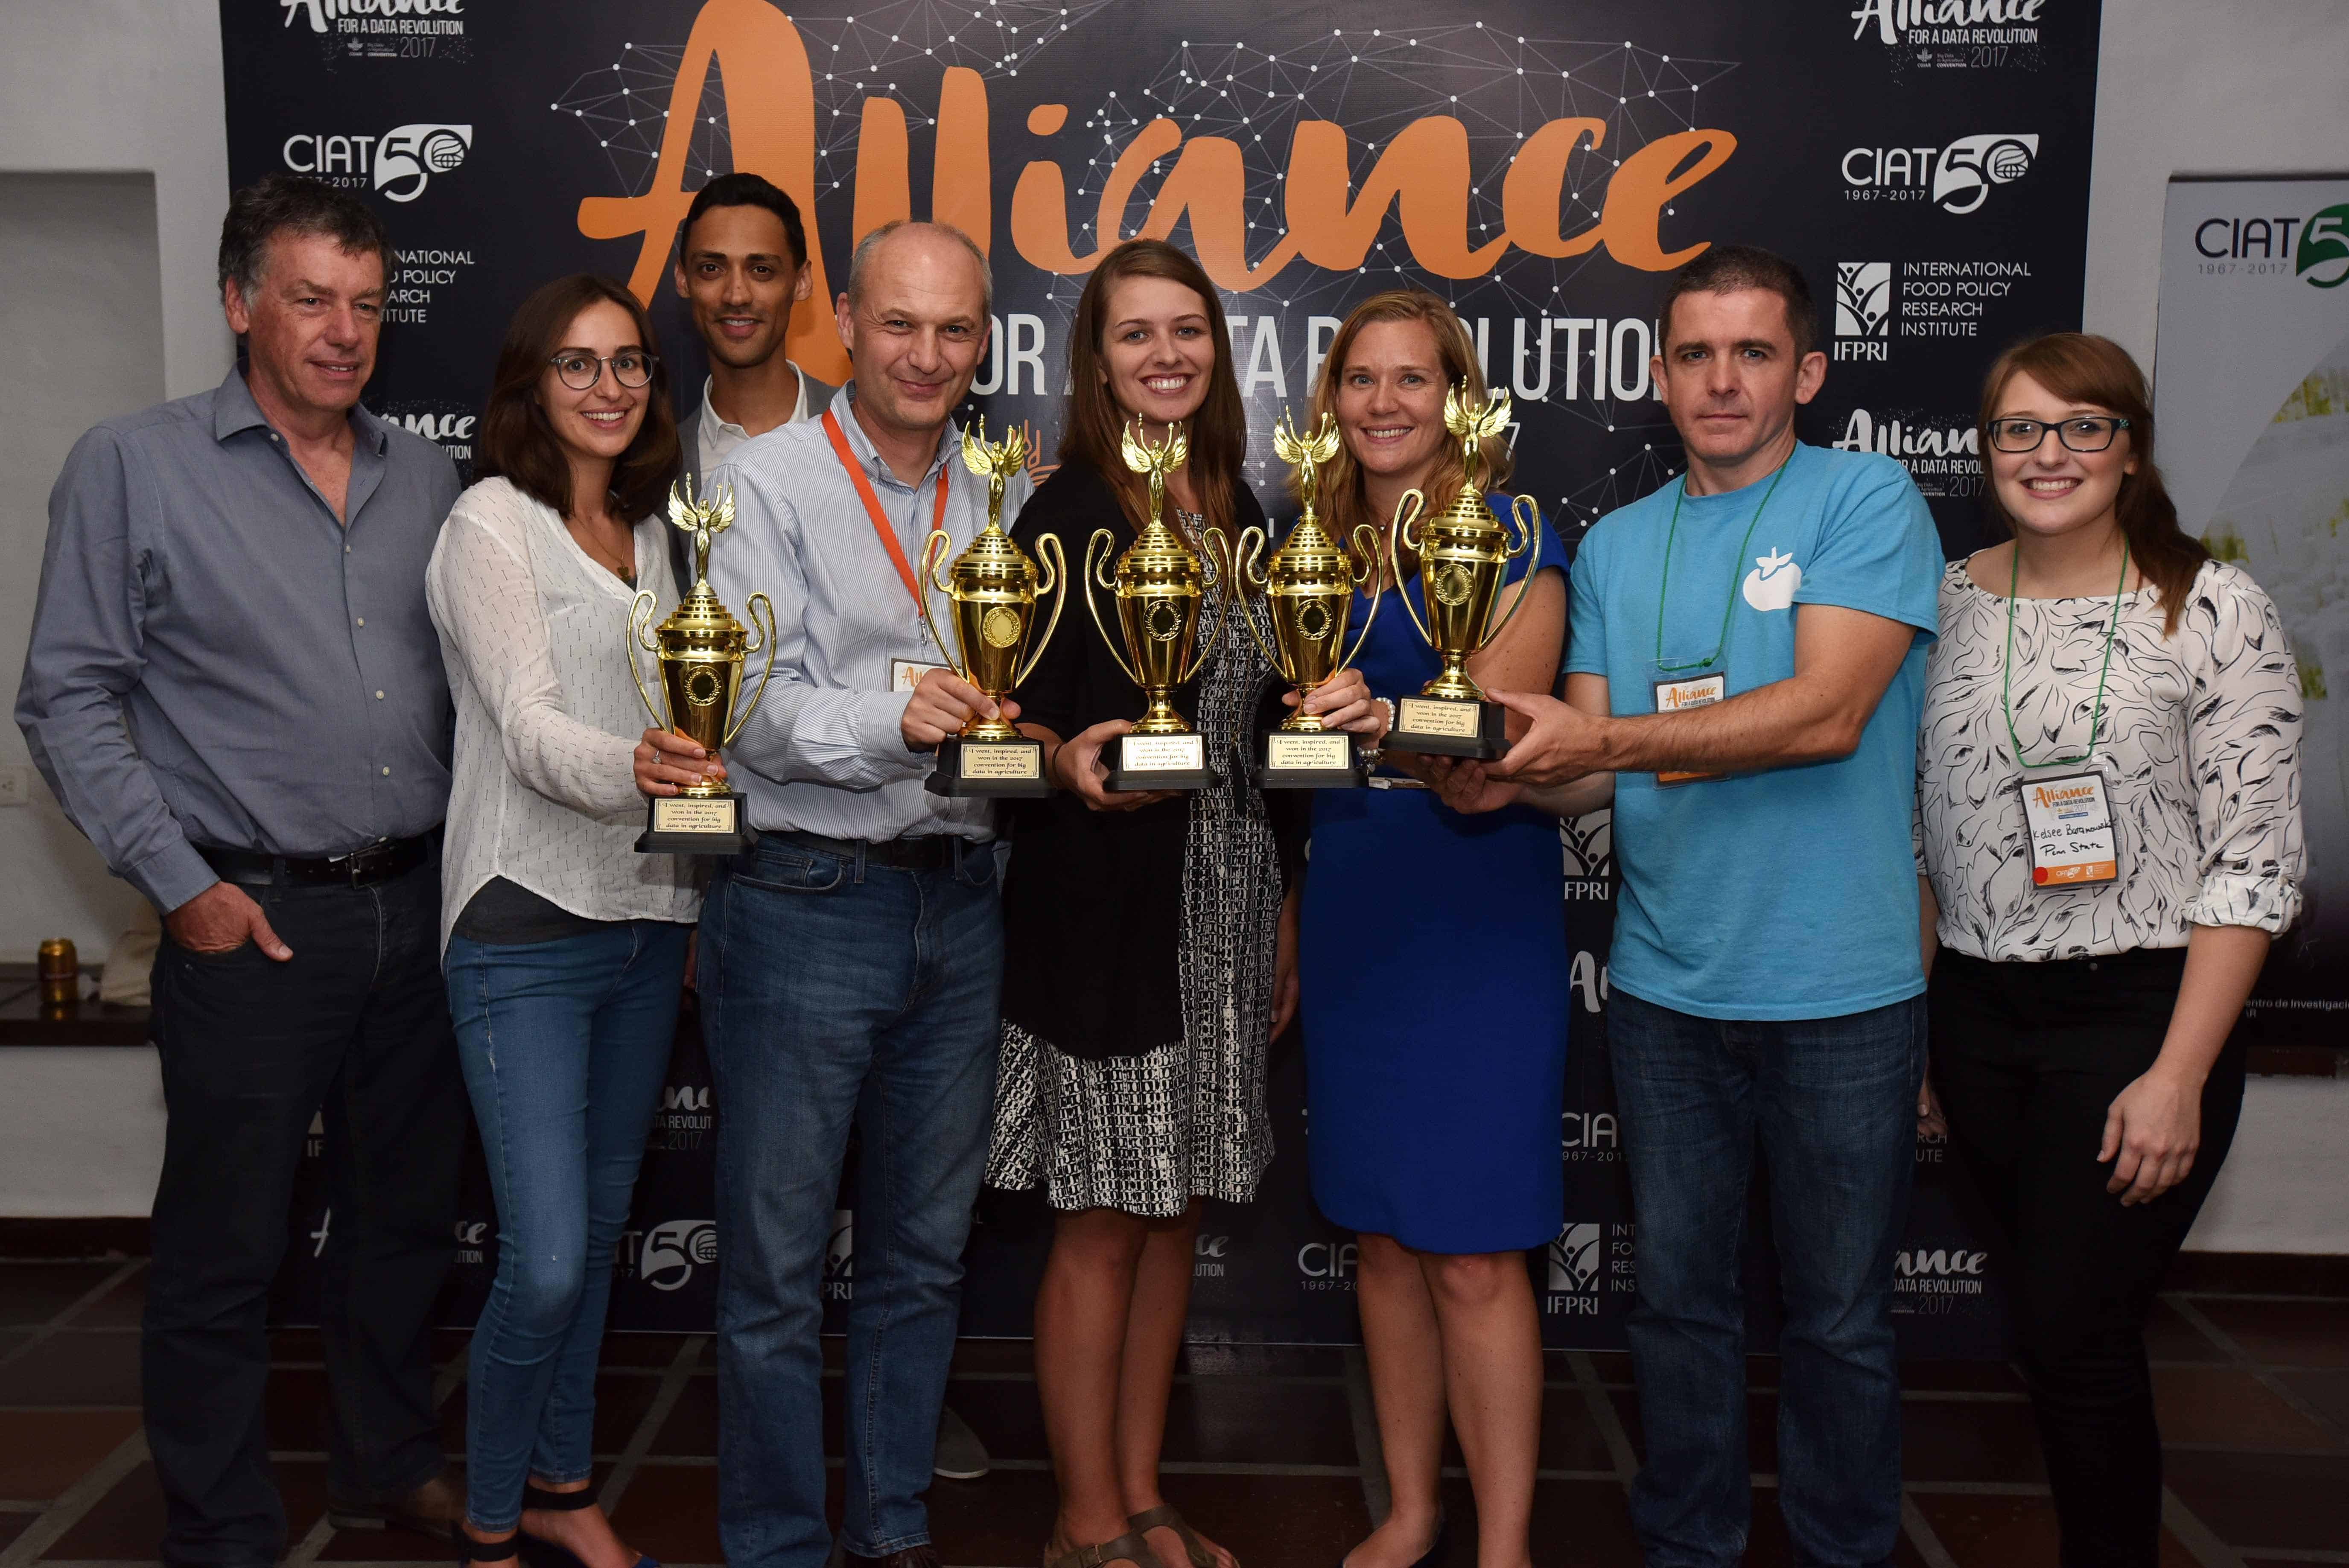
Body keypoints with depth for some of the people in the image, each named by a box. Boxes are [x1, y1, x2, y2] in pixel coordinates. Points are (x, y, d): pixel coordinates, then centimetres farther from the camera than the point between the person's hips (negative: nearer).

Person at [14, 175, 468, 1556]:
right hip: (255, 917, -4)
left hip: (421, 905, 5)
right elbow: (69, 700, -4)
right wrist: (181, 884, -10)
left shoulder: (426, 474, 10)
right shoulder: (134, 468, -3)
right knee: (227, 1246, 5)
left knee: (406, 1217, 16)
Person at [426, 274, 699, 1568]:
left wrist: (704, 895, 13)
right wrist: (633, 767, -37)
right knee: (545, 1259, -9)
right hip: (529, 926, -6)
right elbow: (529, 728, -17)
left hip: (647, 917, 7)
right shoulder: (493, 523, -6)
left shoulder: (653, 532, 14)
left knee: (601, 1229, 14)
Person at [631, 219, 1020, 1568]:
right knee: (779, 1265, 4)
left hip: (958, 902, 5)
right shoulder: (769, 482, -3)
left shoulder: (999, 499, 12)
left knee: (924, 1253, 15)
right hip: (805, 901, -5)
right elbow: (759, 710, -13)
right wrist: (894, 717, -30)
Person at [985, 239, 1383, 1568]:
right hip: (1108, 910, -6)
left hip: (1229, 909, 6)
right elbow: (1019, 713, -9)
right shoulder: (1068, 513, -8)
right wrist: (1070, 762, -31)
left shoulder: (1240, 514, 12)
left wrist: (1286, 908, 15)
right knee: (1104, 1222, 2)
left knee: (1179, 1209, 13)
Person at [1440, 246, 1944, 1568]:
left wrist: (1609, 740, -21)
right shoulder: (1619, 545, 10)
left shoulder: (1868, 499, -6)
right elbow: (1595, 759, 6)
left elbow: (1828, 712, -18)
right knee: (1680, 1296, 15)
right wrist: (1505, 777, -15)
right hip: (1665, 987, 4)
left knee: (1841, 1316, 11)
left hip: (1841, 995, -4)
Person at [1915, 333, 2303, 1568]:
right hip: (1976, 1015, 4)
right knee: (2054, 1317, 13)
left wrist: (2177, 1076, -14)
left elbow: (2254, 866, -9)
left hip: (2139, 1013, -4)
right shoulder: (1945, 605, 6)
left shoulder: (2215, 612, -6)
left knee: (2070, 1335, -4)